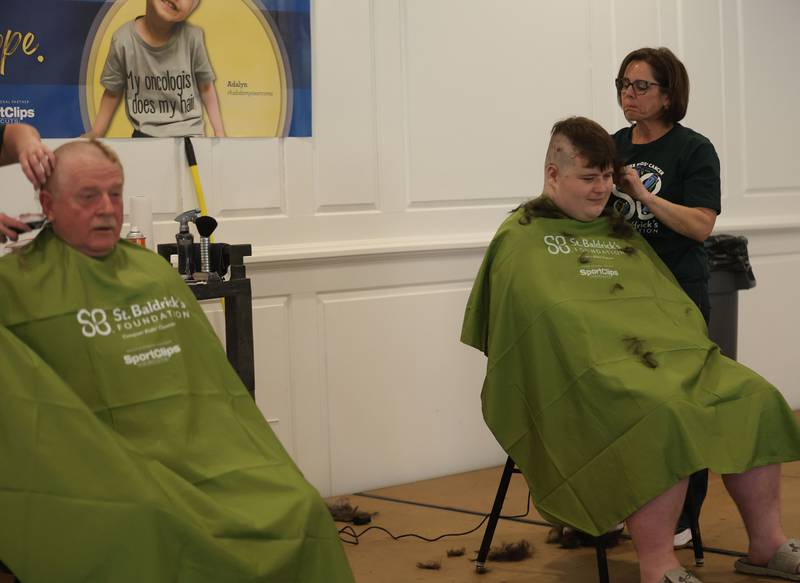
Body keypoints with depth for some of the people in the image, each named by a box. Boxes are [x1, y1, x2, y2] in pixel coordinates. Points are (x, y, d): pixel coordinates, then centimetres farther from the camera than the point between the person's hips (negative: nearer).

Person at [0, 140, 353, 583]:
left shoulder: (157, 271, 21)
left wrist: (266, 463, 14)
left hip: (209, 453, 5)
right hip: (112, 462, -5)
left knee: (302, 511, -16)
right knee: (156, 523, -35)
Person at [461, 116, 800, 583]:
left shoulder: (620, 231, 23)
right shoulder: (522, 238, 2)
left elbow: (673, 306, 22)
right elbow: (545, 318, -12)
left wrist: (693, 353, 3)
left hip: (661, 358, 7)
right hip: (584, 378, -7)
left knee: (754, 399, -10)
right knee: (662, 419, -34)